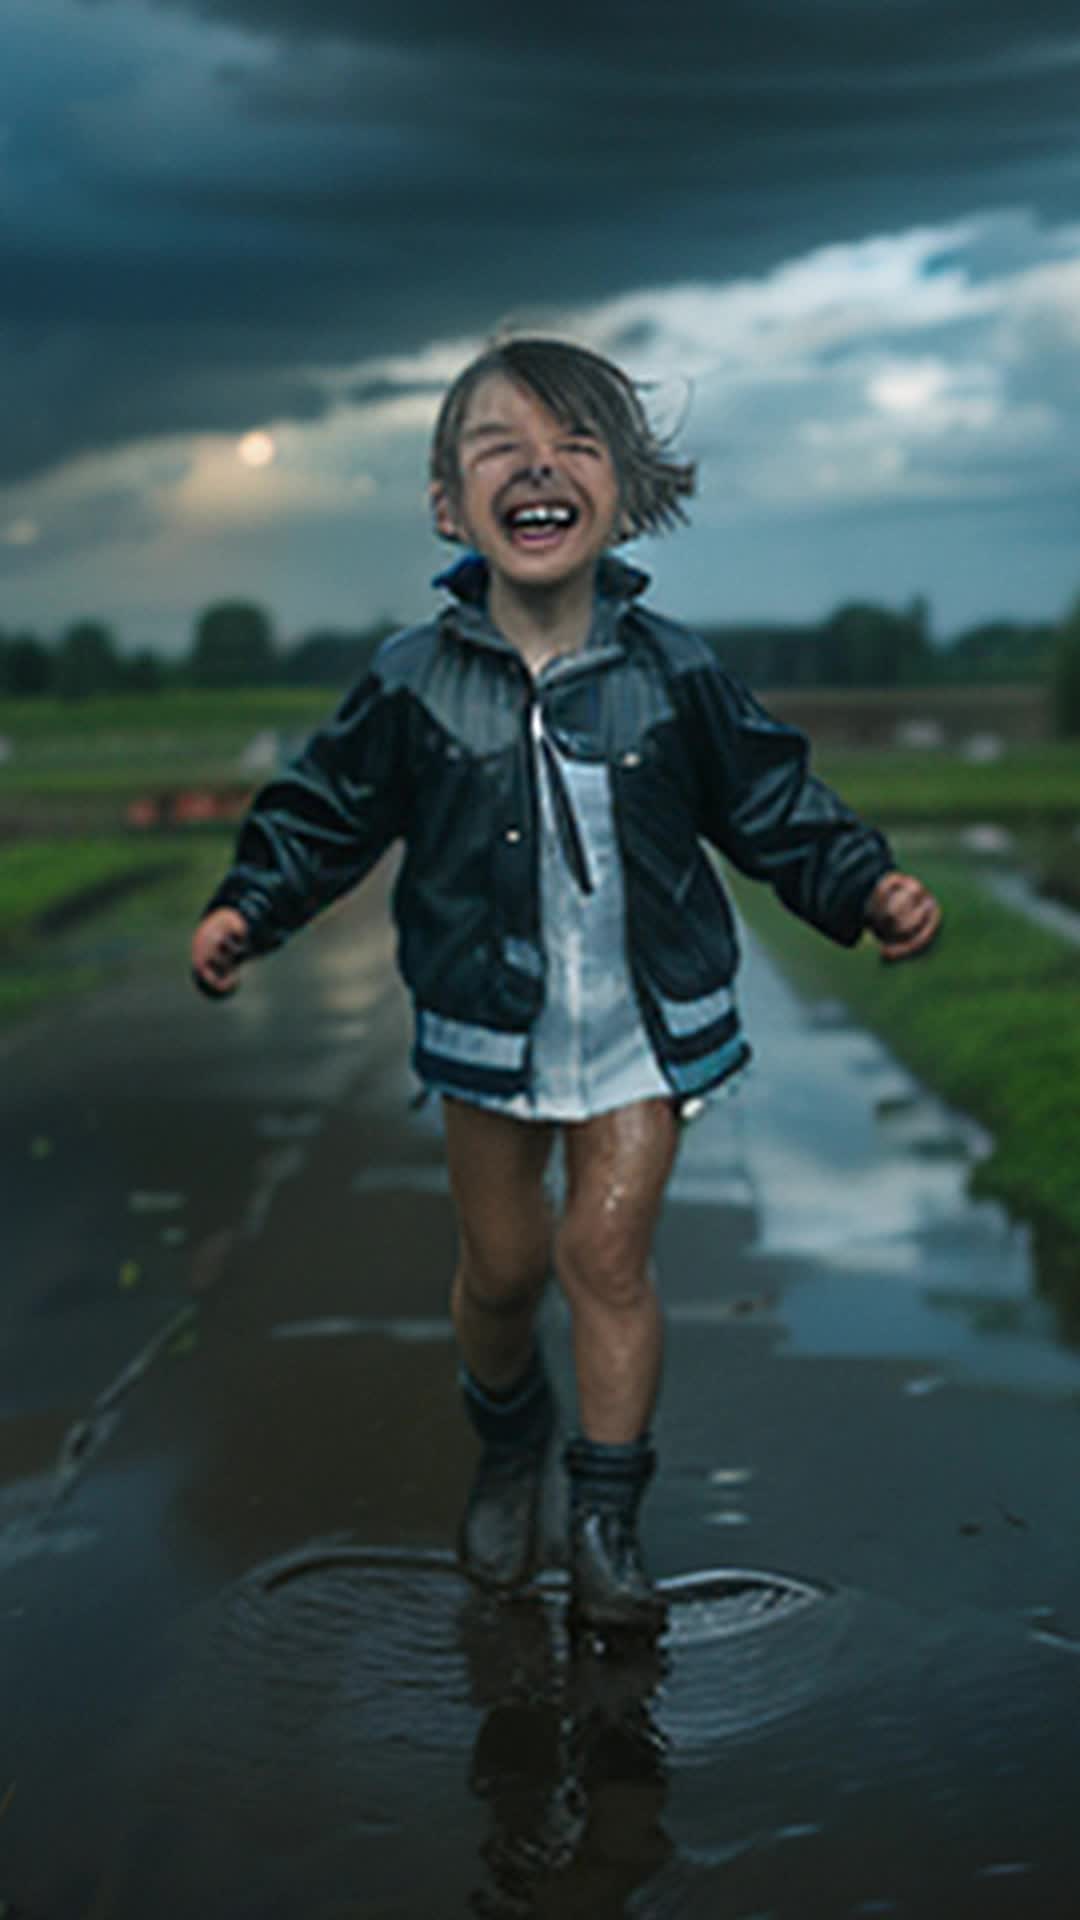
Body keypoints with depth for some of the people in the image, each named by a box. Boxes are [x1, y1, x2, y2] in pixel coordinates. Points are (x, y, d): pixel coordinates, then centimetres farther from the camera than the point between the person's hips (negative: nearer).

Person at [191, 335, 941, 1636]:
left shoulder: (673, 672, -8)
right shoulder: (414, 681, -8)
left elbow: (772, 805, 1)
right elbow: (327, 810, 2)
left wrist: (866, 886, -10)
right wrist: (249, 907, -10)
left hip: (645, 1023, -1)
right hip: (491, 1027, 1)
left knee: (606, 1250, -6)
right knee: (499, 1262, 12)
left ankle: (607, 1524, 7)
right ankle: (507, 1446, 41)